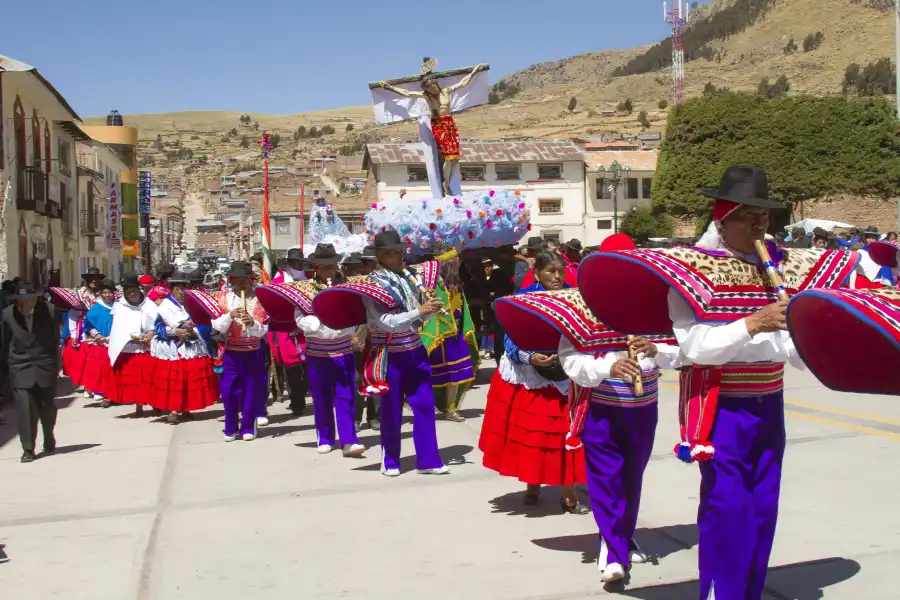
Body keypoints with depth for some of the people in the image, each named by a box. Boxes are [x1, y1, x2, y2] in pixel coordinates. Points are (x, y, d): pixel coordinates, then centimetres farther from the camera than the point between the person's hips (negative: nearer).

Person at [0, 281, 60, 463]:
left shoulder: (48, 311, -9)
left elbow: (55, 340, 0)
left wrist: (56, 366, 1)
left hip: (45, 368, 0)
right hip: (20, 370, 0)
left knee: (47, 408, 12)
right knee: (25, 409, -8)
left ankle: (49, 442, 35)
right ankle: (28, 449, 2)